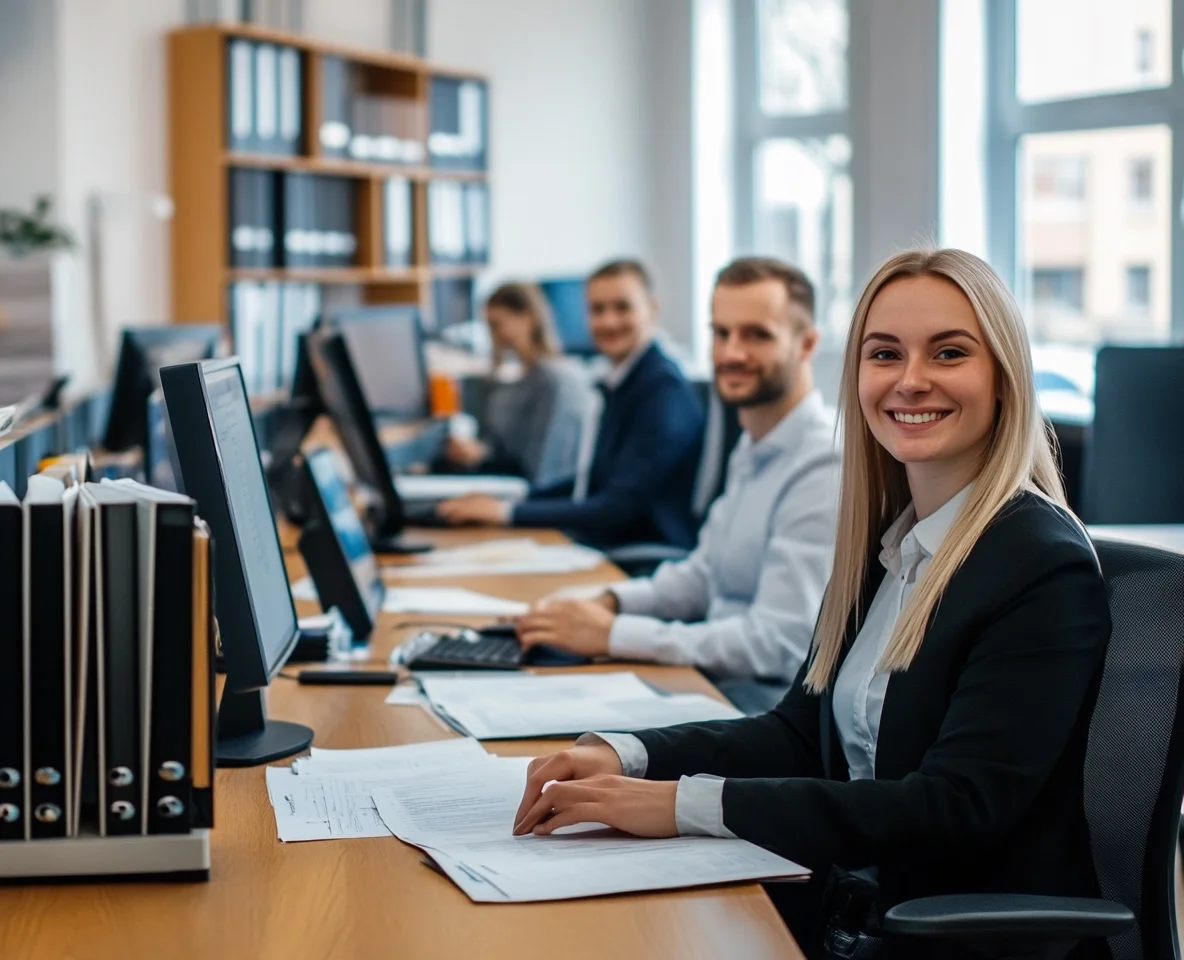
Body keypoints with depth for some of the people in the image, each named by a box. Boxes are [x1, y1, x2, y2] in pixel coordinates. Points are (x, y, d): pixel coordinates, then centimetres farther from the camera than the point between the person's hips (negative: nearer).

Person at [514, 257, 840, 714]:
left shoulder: (826, 470, -19)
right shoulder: (752, 450, 13)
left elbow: (777, 642, -24)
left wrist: (612, 634, -22)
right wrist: (610, 603, 2)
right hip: (715, 690, 9)